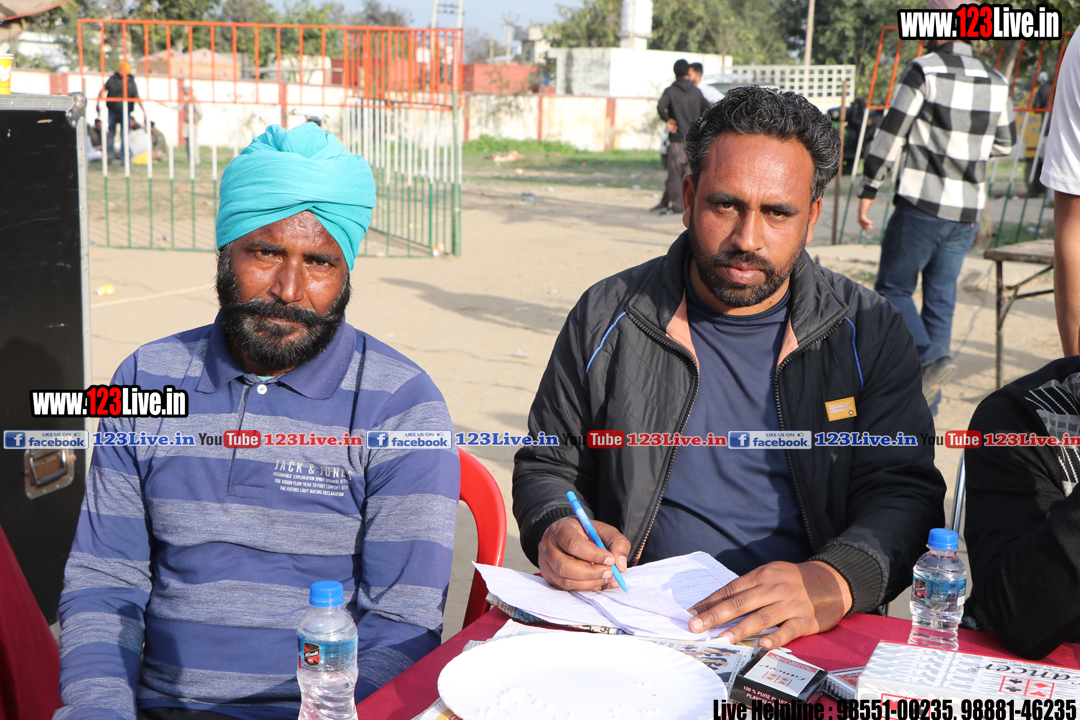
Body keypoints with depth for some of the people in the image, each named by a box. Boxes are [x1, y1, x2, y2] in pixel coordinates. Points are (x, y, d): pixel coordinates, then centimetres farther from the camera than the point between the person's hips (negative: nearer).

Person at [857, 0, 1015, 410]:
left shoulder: (924, 71, -9)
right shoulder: (995, 83, 10)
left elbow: (890, 134, -11)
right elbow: (1004, 144, 21)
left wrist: (867, 191, -6)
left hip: (921, 206, -6)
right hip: (968, 211, 6)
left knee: (892, 288, 8)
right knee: (941, 298, 11)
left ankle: (932, 359, -16)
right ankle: (926, 406, 13)